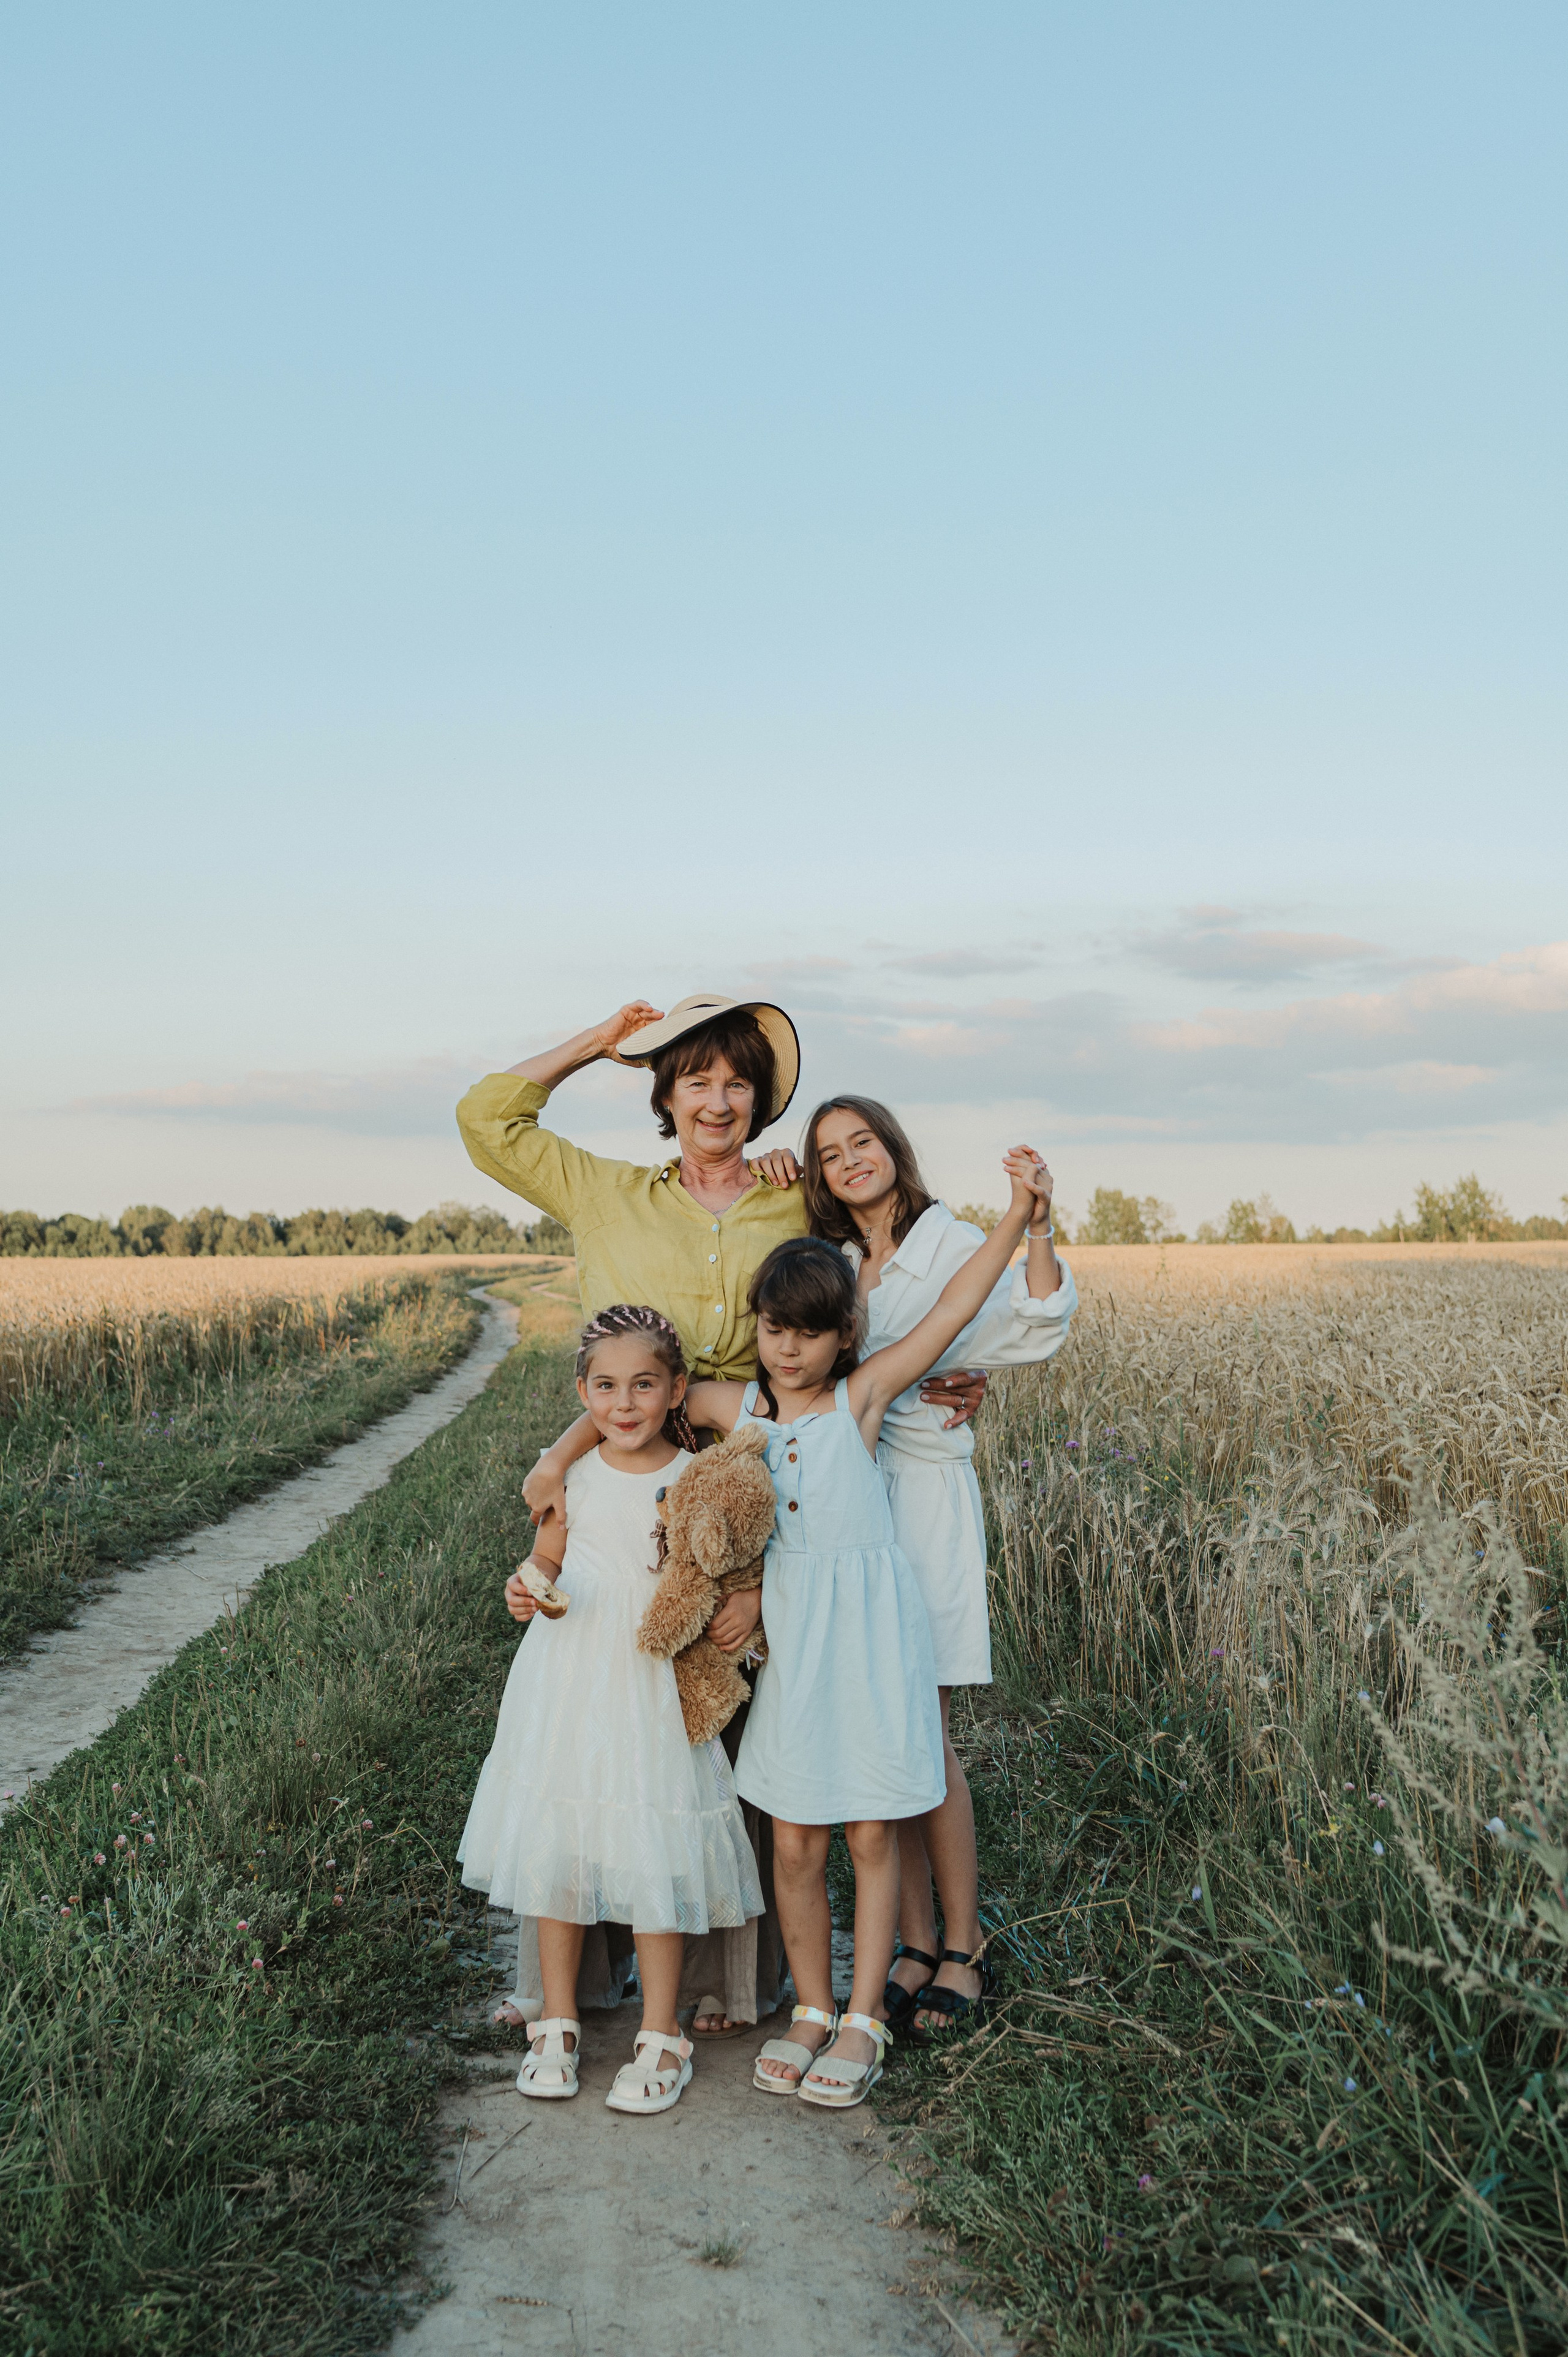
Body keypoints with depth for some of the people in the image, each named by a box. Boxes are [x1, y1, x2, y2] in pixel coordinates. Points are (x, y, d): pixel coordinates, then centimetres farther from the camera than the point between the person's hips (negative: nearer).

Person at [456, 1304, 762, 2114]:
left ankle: (660, 2036, 20)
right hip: (565, 1687, 3)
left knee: (653, 1857, 1)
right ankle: (558, 2023, 28)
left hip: (653, 1692, -2)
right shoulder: (570, 1476, 0)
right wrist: (525, 1589, -7)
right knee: (552, 1846, 9)